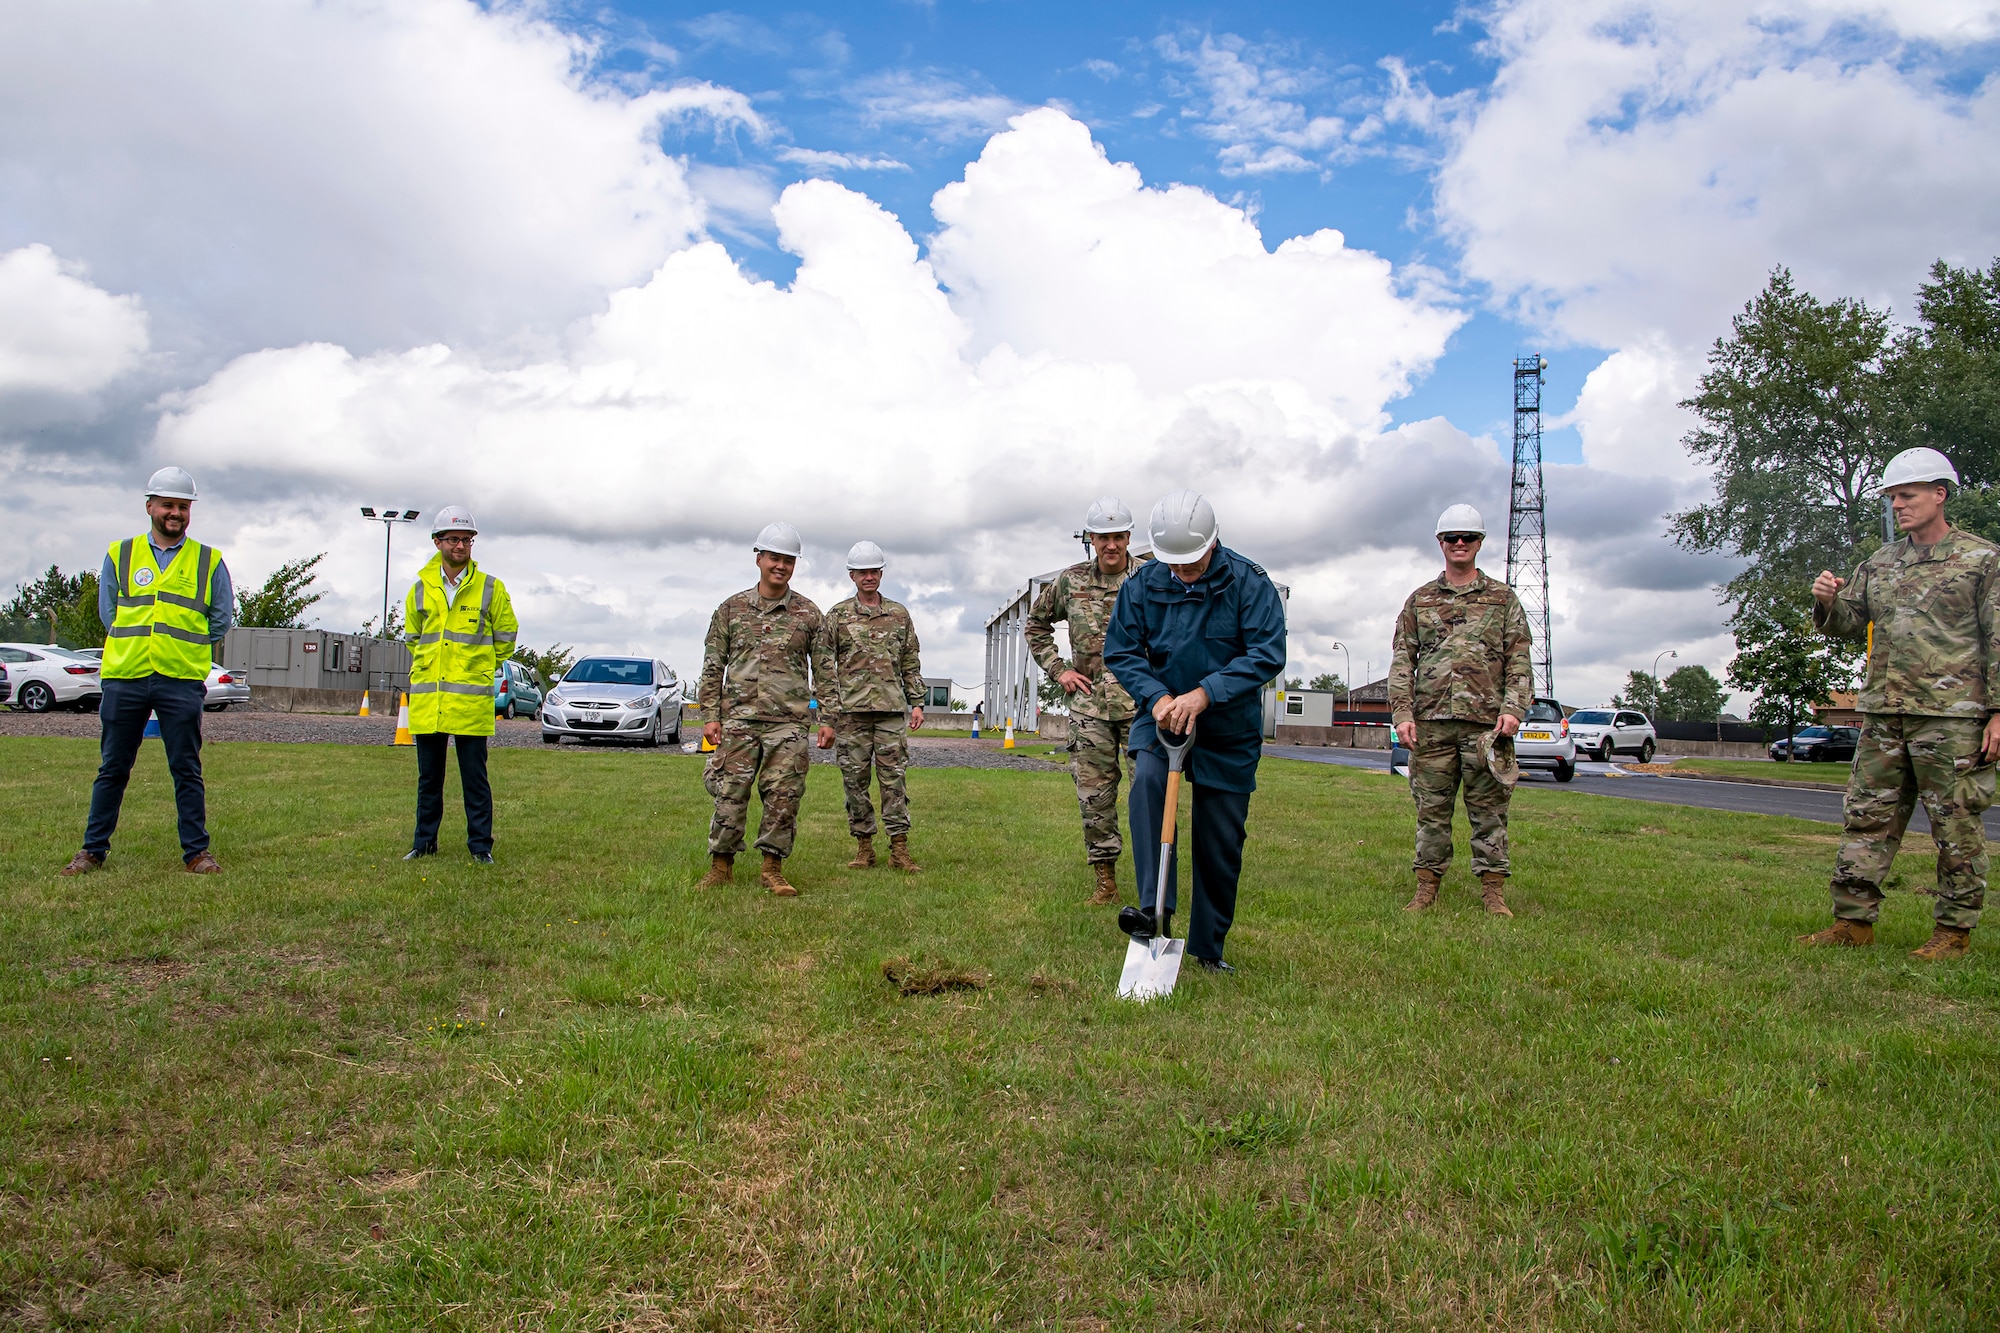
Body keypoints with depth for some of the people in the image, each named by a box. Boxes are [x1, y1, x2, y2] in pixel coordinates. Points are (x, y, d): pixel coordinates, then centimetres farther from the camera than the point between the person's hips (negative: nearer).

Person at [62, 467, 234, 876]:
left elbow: (220, 620, 11)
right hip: (124, 677, 1)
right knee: (112, 769, 8)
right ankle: (93, 849, 18)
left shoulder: (209, 562, 8)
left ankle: (196, 851, 7)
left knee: (187, 770, 1)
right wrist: (135, 646, 9)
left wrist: (184, 649, 9)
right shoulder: (119, 555, 11)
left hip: (182, 681, -1)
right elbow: (107, 611, 15)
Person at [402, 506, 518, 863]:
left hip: (471, 698, -3)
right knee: (429, 777, 11)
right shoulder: (420, 589, 9)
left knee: (475, 777, 0)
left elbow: (506, 634, 10)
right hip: (426, 699, 3)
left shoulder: (490, 588, 1)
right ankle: (424, 842, 21)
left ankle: (481, 846, 7)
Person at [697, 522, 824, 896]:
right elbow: (713, 666, 9)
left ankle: (773, 868, 10)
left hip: (789, 721, 0)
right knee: (730, 793, 0)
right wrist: (712, 716, 2)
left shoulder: (808, 613, 8)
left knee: (784, 796, -1)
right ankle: (721, 865, 11)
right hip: (739, 718, 0)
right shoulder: (731, 609, 8)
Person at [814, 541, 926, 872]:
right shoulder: (837, 616, 5)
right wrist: (826, 720, -4)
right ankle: (864, 848, 12)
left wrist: (917, 703, 7)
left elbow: (910, 663, 17)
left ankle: (899, 850, 1)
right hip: (851, 711, -1)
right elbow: (823, 670, 2)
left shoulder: (899, 614, 12)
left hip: (892, 710, 1)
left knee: (894, 779, -1)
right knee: (855, 781, 3)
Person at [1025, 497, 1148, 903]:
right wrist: (1057, 669, 10)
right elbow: (1036, 624, 20)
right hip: (1089, 705, 2)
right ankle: (1105, 880, 15)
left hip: (1142, 704, -2)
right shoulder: (1070, 581, 6)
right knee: (1094, 794, 5)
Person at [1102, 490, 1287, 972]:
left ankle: (1210, 946, 21)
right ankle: (1154, 909, -29)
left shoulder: (1250, 582, -13)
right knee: (1146, 780, -30)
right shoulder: (1142, 583, -6)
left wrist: (1204, 694, -29)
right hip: (1161, 716, 1)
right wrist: (1156, 697, -21)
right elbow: (1120, 649, -3)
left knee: (1221, 840, 4)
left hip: (1229, 730, -1)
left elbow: (1268, 653, -19)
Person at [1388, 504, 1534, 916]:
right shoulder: (1419, 600, 13)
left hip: (1486, 722, -1)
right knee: (1432, 808, 5)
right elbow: (1402, 662, 9)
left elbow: (1519, 661, 6)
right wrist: (1402, 714, -2)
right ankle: (1427, 887, 12)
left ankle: (1493, 891, 8)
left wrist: (1514, 708, -8)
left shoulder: (1502, 598, 10)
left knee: (1488, 809, 2)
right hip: (1431, 722, 1)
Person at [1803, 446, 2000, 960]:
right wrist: (1828, 603, -7)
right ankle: (1854, 920, 9)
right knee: (1866, 818, 4)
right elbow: (1848, 624, 16)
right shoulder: (1880, 563, 14)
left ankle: (1954, 930, 11)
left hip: (1953, 716, -5)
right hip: (1883, 713, 5)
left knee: (1957, 826, 2)